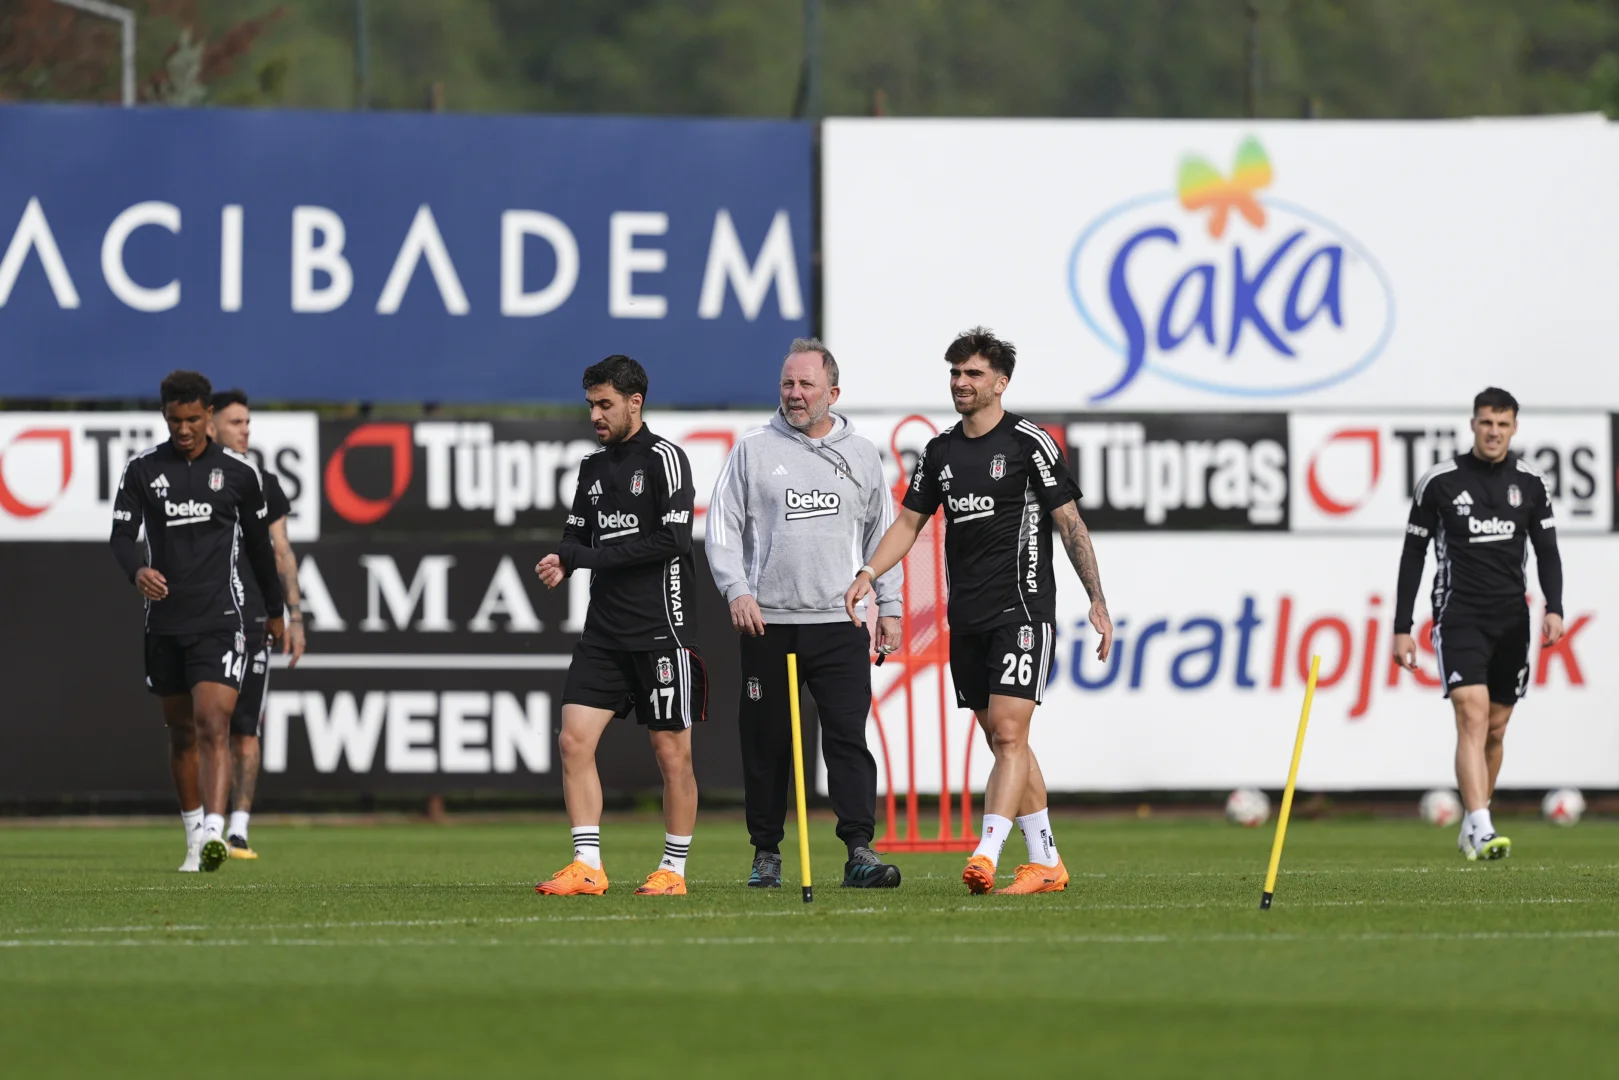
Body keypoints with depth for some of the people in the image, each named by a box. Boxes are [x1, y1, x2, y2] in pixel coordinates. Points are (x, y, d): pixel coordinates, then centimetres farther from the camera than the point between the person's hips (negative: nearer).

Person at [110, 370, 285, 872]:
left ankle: (214, 835, -29)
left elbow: (259, 544, 13)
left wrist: (275, 610, 22)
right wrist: (138, 570, -25)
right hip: (164, 621, 3)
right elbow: (122, 535, -2)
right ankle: (194, 839, 24)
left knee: (212, 726, -17)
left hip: (219, 620, -3)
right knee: (181, 732, 12)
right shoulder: (142, 469, 3)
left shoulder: (239, 472, 1)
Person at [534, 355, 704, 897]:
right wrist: (561, 562, -6)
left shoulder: (663, 458, -7)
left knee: (672, 752, 0)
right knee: (574, 740, -4)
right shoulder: (594, 466, 15)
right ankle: (587, 867, -2)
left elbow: (671, 540, -16)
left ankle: (674, 869, 10)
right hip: (603, 632, 7)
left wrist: (588, 557, -15)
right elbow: (577, 533, 19)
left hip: (660, 629, -7)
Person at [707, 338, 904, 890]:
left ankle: (860, 851, -11)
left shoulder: (861, 455, 11)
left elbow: (882, 534, 18)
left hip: (841, 623, 0)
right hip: (768, 623, 0)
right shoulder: (753, 450, 5)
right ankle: (766, 854, 12)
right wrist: (736, 590, -10)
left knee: (848, 738, -8)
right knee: (766, 742, 3)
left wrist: (888, 606, 12)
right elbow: (722, 525, 3)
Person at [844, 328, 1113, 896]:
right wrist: (869, 572, 0)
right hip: (966, 616, 7)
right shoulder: (940, 450, 12)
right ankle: (1046, 863, 17)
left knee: (1008, 735, -15)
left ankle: (985, 855, -25)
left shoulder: (1029, 442, -6)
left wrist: (1098, 601, -10)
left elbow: (1070, 522, -6)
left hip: (1022, 609, -7)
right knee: (1004, 742, 9)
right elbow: (909, 521, 17)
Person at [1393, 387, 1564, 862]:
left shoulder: (1529, 482, 5)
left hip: (1511, 622, 4)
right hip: (1458, 618, -4)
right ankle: (1482, 831, -28)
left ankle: (1471, 828, 25)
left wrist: (1554, 609, -10)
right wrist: (1401, 628, -2)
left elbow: (1547, 551, 7)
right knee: (1473, 716, -19)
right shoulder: (1439, 482, -4)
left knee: (1495, 728, 10)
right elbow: (1413, 555, 1)